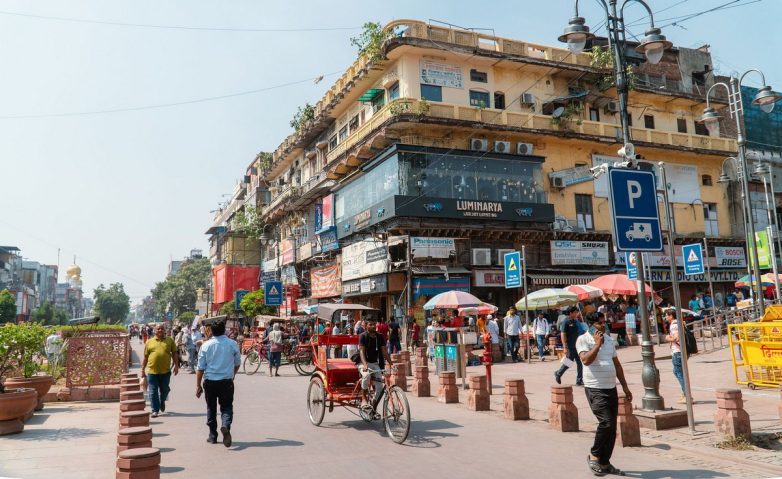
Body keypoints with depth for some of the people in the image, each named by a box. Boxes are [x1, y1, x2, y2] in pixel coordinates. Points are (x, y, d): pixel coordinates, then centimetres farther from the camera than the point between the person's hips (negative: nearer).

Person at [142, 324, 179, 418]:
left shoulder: (170, 340, 6)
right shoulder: (149, 342, 5)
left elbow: (174, 353, 7)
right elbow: (145, 357, 8)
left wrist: (176, 365, -1)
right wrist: (143, 369, 7)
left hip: (165, 371, 1)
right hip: (152, 371, -1)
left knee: (164, 390, 13)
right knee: (153, 392, 1)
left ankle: (162, 401, 41)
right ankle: (155, 410, 10)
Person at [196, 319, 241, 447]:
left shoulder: (206, 345, -4)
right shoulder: (232, 344, -2)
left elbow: (201, 368, -3)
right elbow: (237, 363, 10)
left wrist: (198, 385, 5)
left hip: (209, 382, 1)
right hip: (227, 382, 0)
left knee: (211, 408, 15)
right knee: (226, 407, 6)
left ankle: (212, 436, 22)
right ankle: (226, 426, -22)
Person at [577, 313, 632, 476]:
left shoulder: (609, 339, 14)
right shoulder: (583, 339, -7)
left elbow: (616, 364, 20)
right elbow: (586, 360, -23)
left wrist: (625, 387, 19)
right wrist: (598, 344, -20)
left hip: (611, 388, 7)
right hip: (595, 389, -7)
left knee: (612, 428, 8)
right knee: (606, 423, -18)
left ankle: (605, 463, 20)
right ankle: (594, 455, 3)